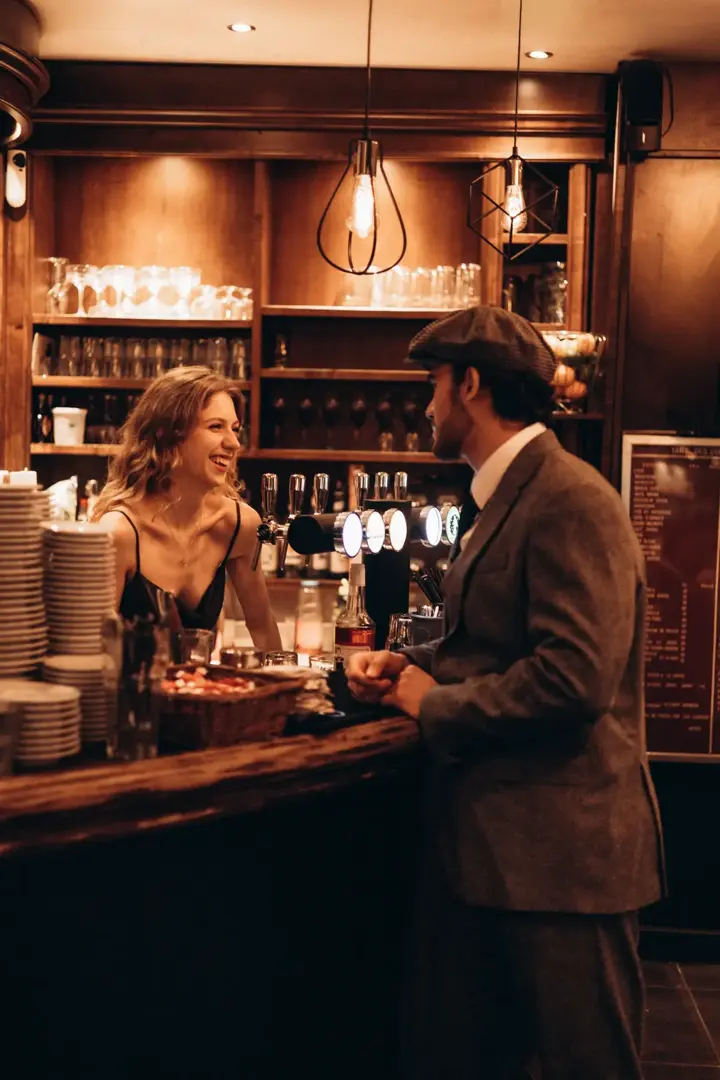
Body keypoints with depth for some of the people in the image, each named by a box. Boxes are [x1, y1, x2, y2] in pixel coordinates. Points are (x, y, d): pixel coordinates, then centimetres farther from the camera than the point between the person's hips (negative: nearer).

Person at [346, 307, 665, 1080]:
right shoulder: (496, 499, 14)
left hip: (560, 848, -9)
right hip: (482, 840, 10)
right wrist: (406, 664, 5)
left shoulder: (572, 501, -18)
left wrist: (434, 705, -13)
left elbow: (574, 676, -26)